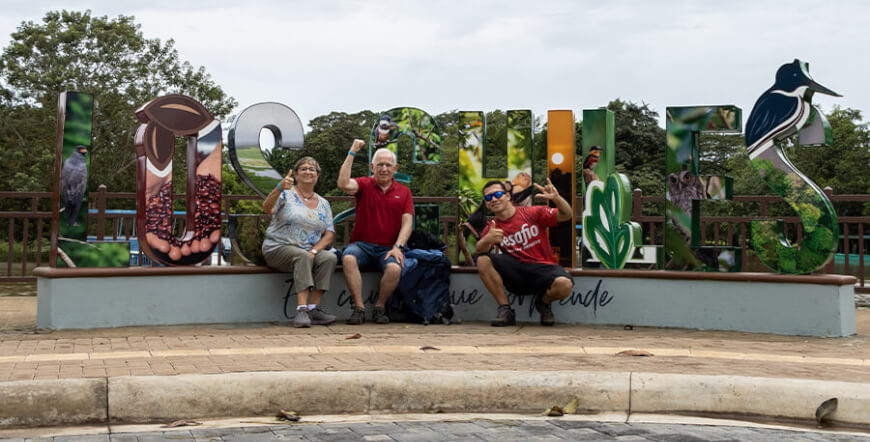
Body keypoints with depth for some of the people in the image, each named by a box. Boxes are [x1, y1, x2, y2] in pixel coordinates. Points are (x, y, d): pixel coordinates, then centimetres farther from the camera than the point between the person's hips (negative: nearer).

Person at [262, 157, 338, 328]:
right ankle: (301, 309, -41)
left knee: (330, 257, -25)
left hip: (310, 251, 4)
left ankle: (313, 309, -26)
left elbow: (330, 234, 7)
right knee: (302, 256, -35)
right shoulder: (286, 194, 2)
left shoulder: (323, 204, 14)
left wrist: (314, 251, -12)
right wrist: (279, 188, -38)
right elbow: (267, 208, -18)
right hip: (279, 248, -4)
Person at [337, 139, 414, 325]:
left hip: (388, 248, 0)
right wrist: (352, 153, -13)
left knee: (395, 268, -32)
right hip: (361, 244, 0)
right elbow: (344, 184, -16)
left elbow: (407, 223, 3)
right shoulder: (364, 184, 7)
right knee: (348, 258, -33)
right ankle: (359, 308, -24)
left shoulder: (404, 192, 11)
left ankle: (380, 308, -8)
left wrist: (397, 247, -13)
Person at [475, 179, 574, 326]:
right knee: (483, 260, -21)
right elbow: (479, 251, -13)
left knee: (564, 285, -35)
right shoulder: (491, 229, 6)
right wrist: (487, 240, -37)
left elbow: (566, 216, -7)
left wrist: (556, 198, -29)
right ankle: (505, 311, -12)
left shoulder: (533, 213, -1)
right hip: (516, 275, 2)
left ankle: (544, 302, 4)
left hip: (544, 269, -2)